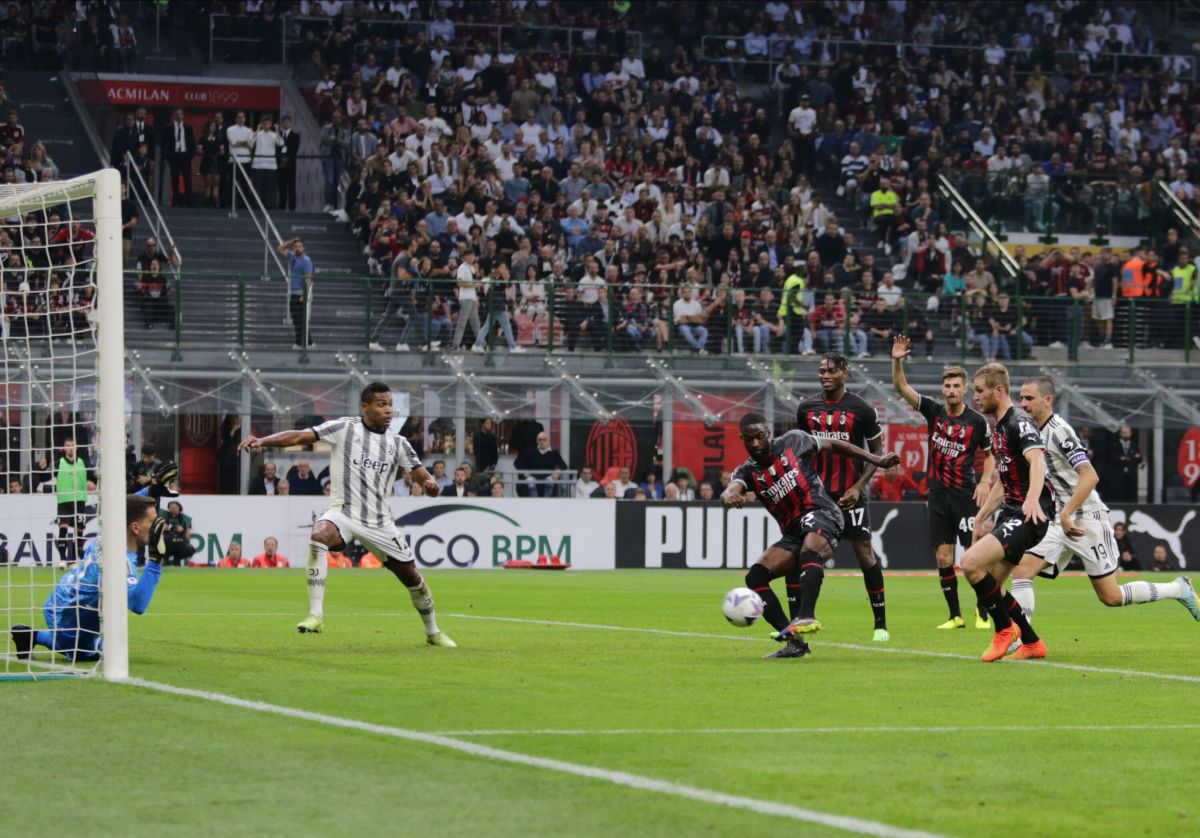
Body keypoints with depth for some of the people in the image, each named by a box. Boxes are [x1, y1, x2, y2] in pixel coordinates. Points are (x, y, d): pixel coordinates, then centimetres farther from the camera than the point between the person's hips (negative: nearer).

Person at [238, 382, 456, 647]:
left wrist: (429, 483, -20)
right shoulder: (345, 428, -4)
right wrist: (263, 441, -26)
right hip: (343, 512, -4)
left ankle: (433, 632, 32)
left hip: (379, 521, 4)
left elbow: (421, 475, 5)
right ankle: (316, 614, -32)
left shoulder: (397, 443, 6)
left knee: (411, 574, 6)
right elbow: (301, 436, -12)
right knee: (319, 535, -36)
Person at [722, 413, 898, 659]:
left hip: (821, 513, -5)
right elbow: (731, 489, -15)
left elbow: (834, 445, 17)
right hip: (793, 532, 5)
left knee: (810, 550, -37)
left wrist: (877, 461, 15)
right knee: (755, 576, -11)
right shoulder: (748, 471, 7)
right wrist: (729, 496, -42)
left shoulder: (793, 442, 4)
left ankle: (807, 617, -57)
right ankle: (794, 642, -14)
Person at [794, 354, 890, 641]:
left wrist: (859, 487, -11)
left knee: (864, 552, -4)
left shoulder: (862, 410, -5)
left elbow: (876, 452, 0)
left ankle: (881, 623, 6)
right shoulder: (806, 408, 6)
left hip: (849, 494, -3)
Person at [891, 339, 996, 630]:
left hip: (965, 496, -3)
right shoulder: (933, 412, 4)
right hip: (938, 495, 3)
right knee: (943, 558, 2)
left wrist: (985, 482, -5)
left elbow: (989, 455, 10)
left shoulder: (977, 422, -2)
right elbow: (901, 387, -2)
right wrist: (897, 360, -18)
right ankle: (955, 616, 10)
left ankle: (983, 614, 3)